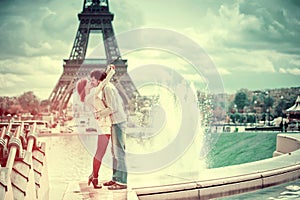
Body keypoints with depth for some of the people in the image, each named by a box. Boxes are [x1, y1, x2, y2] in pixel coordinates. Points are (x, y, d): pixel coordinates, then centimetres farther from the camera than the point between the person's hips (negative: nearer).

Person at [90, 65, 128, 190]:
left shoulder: (107, 88, -15)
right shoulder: (108, 87, 16)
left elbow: (113, 108, -21)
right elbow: (120, 103, 23)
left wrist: (99, 114, -11)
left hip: (118, 122, -10)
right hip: (117, 122, 10)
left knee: (119, 151, -8)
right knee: (115, 151, 13)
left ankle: (122, 182, -6)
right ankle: (116, 178, 18)